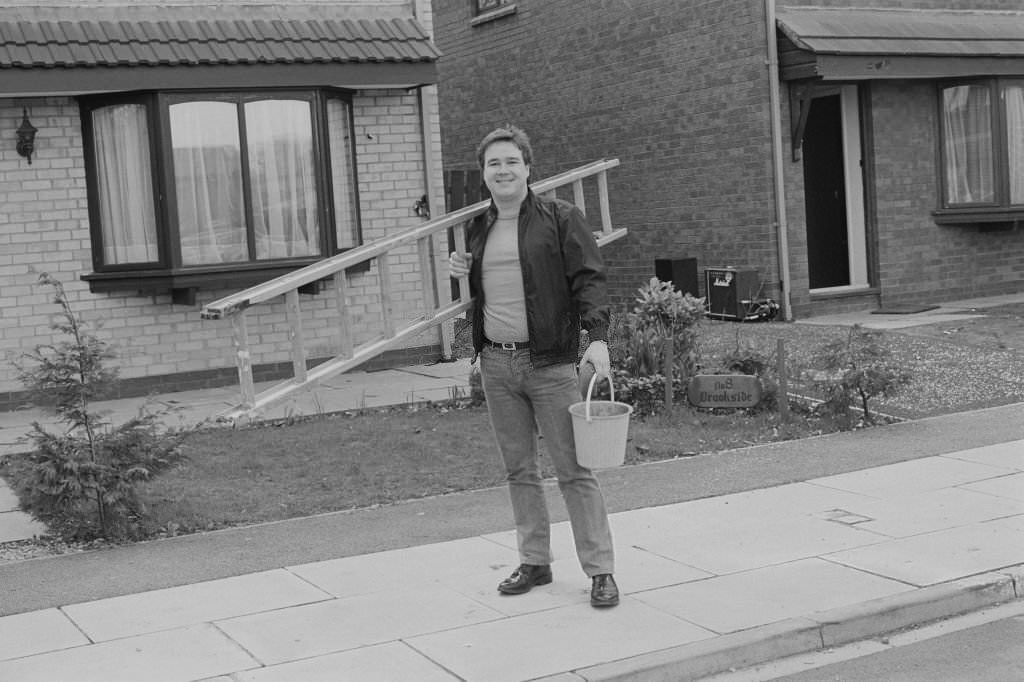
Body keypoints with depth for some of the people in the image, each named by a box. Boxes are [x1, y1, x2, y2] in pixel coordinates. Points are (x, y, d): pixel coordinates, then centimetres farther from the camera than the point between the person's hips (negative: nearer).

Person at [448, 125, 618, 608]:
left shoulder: (560, 218, -2)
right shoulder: (478, 228, 15)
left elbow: (589, 279, -8)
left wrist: (597, 336, -22)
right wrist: (461, 272, 6)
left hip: (549, 361, -5)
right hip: (495, 363, 5)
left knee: (573, 469, -4)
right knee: (518, 469, 11)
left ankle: (600, 570, 3)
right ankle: (534, 562, 22)